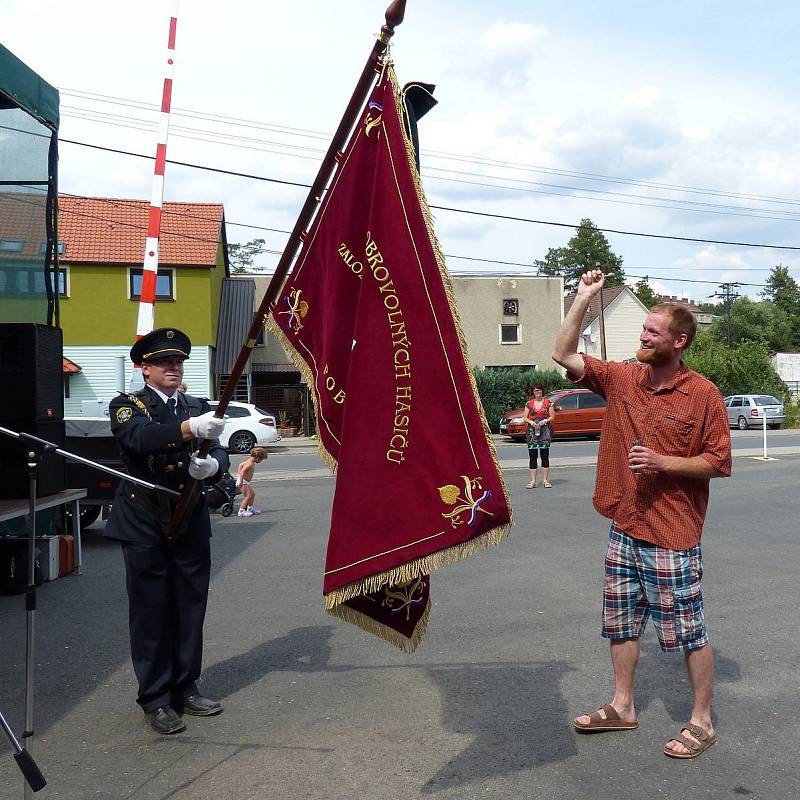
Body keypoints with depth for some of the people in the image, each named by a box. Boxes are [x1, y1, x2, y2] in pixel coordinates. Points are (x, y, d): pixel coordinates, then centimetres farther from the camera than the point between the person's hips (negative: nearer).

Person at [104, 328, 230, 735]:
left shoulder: (198, 407, 11)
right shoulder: (127, 406, -2)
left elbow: (219, 453, 0)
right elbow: (139, 436, -25)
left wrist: (212, 464, -25)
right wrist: (189, 428, -41)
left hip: (191, 524, 4)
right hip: (144, 526, -4)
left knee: (190, 609, 11)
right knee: (151, 612, 3)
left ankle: (185, 688, 26)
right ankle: (155, 699, 16)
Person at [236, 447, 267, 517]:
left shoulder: (249, 461, 8)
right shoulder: (250, 464, -23)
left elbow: (241, 464, 21)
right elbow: (242, 471, -33)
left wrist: (238, 474, 26)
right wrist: (241, 481, -38)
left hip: (246, 482, 11)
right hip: (243, 481, -11)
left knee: (252, 494, 19)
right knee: (248, 496, -11)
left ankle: (250, 509, 33)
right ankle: (241, 511, -8)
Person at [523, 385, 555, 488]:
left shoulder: (548, 403, 7)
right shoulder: (529, 404, 11)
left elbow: (552, 417, 6)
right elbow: (525, 418, 10)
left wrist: (545, 420, -12)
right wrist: (531, 422, -9)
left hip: (545, 430, -1)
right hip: (532, 430, 1)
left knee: (545, 455, -2)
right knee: (532, 456, -1)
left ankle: (546, 480, 3)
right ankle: (533, 481, 2)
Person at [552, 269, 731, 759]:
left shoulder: (703, 394, -12)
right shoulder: (621, 379, 3)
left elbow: (719, 462, -10)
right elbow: (564, 354, 3)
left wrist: (663, 462, -21)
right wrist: (584, 298, -2)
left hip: (672, 537, -6)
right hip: (624, 530, 6)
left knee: (688, 632, 6)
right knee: (622, 624, 17)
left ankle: (703, 723, 23)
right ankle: (623, 707, 34)